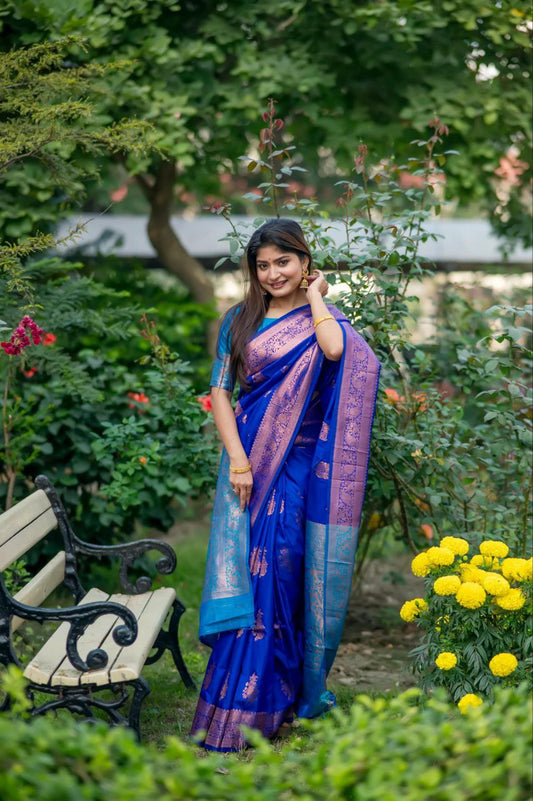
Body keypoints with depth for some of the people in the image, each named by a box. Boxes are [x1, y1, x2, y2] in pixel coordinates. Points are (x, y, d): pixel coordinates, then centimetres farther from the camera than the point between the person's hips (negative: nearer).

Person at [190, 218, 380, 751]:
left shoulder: (324, 318, 2)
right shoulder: (241, 321, 7)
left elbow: (334, 350, -23)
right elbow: (219, 391, 3)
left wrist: (314, 296, -8)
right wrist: (237, 458, -9)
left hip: (300, 466, -1)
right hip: (249, 459, 1)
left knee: (282, 570, 0)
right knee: (247, 573, 0)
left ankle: (292, 689, 16)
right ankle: (244, 697, 8)